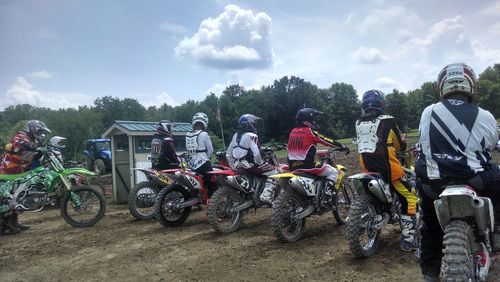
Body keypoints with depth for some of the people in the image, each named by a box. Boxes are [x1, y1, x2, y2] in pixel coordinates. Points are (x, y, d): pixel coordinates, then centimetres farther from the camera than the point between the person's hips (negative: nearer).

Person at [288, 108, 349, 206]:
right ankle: (327, 199, -3)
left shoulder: (293, 132, 10)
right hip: (307, 166, -7)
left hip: (293, 168, 7)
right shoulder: (310, 132, -9)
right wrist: (343, 146, 10)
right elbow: (328, 141, -3)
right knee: (333, 172, 8)